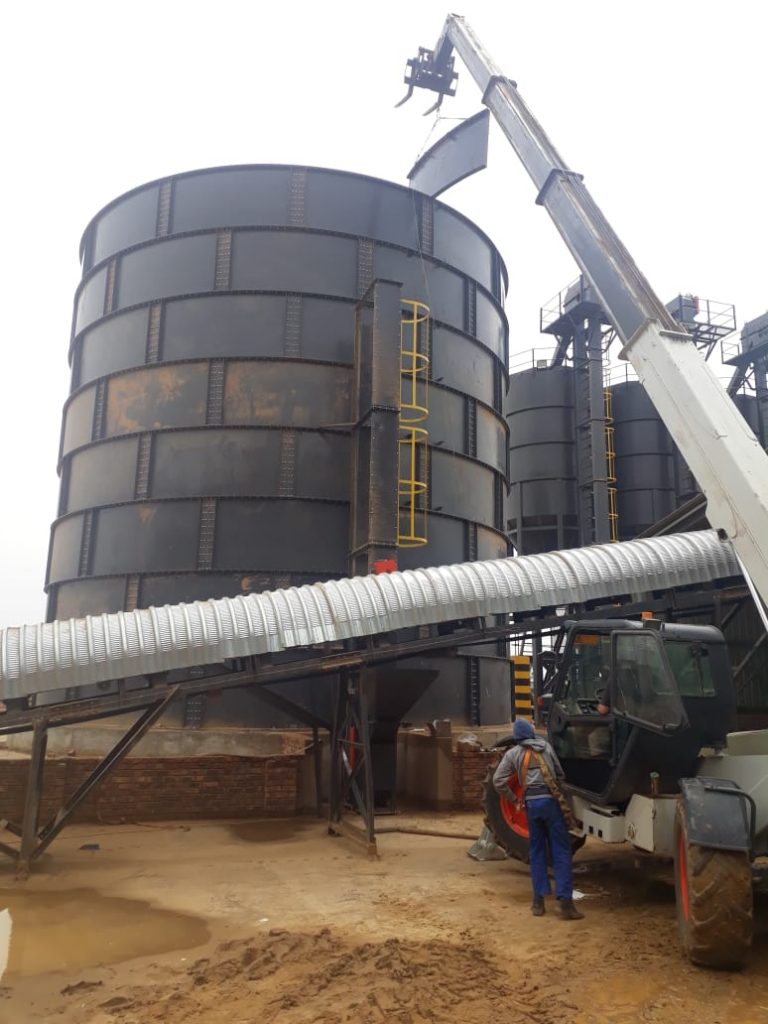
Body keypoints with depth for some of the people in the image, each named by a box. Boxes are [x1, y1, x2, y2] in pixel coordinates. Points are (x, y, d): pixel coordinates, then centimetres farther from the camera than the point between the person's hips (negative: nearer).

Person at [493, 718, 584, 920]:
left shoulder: (513, 753, 7)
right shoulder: (546, 746, 9)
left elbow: (498, 781, 0)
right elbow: (560, 773, 15)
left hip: (531, 803, 1)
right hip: (551, 800, -1)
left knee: (537, 851, 13)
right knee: (561, 851, 1)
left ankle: (538, 901, 13)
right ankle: (565, 901, -6)